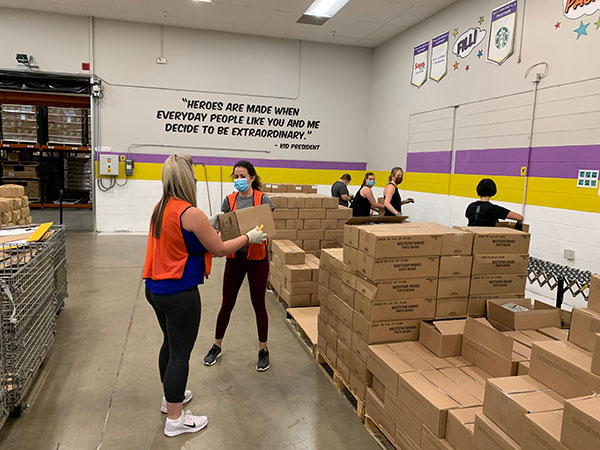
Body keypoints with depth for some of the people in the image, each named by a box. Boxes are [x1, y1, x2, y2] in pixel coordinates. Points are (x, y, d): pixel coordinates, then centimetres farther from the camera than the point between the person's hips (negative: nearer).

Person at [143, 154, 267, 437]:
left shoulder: (161, 208, 5)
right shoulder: (191, 213, -21)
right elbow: (219, 249, -13)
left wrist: (206, 228, 23)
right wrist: (249, 237, -1)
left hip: (156, 288, 9)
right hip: (179, 294, -9)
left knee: (170, 344, 25)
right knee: (180, 353, 3)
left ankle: (170, 397, 43)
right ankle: (175, 420, 17)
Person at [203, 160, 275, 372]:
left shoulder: (263, 199, -5)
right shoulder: (229, 200, 3)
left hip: (257, 257, -2)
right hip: (234, 257, 2)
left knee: (259, 304, 7)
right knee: (227, 304, 11)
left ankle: (263, 349, 24)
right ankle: (217, 346, 30)